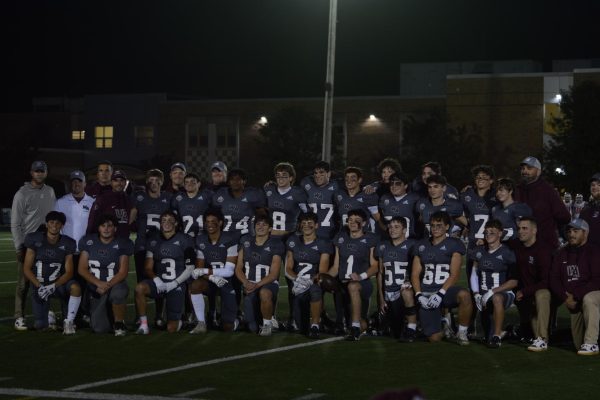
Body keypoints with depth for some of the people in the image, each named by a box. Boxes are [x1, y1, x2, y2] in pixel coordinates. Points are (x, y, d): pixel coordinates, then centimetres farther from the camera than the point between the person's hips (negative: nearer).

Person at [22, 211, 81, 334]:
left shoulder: (67, 243, -1)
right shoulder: (35, 240, -4)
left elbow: (69, 272, -4)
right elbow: (27, 269, -3)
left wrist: (53, 286, -21)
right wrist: (39, 286, -18)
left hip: (58, 283, 1)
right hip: (39, 284, -1)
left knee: (75, 287, -34)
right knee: (39, 325, -14)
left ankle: (69, 321, -17)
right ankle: (48, 314, 24)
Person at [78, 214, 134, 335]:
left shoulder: (122, 243, -2)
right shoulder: (88, 241, 1)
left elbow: (123, 272, -6)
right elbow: (82, 269, -2)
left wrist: (108, 286, -21)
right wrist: (99, 283, -17)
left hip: (115, 284, -1)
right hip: (96, 289, 2)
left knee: (118, 293, -40)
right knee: (100, 329, -11)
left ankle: (119, 323, -11)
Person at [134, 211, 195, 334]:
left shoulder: (185, 240, -1)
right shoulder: (153, 240, 8)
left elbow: (189, 268, -2)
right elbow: (148, 268, 6)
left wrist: (173, 284, -12)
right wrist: (156, 280, -15)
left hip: (177, 285, -2)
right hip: (159, 282, 2)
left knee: (171, 329, -6)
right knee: (139, 288, -33)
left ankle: (177, 320, 32)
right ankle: (143, 325, -21)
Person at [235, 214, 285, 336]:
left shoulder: (275, 245, -2)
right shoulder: (246, 241, 10)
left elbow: (273, 274, -6)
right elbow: (238, 268, 10)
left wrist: (257, 285, -20)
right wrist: (246, 282, -10)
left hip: (268, 283, -3)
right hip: (249, 284, 3)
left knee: (264, 293, -43)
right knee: (252, 328, -12)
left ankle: (267, 323, -15)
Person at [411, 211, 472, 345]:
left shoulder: (454, 244, 1)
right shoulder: (421, 246, 15)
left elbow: (454, 275, -7)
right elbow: (415, 274, 12)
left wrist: (440, 294, -18)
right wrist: (419, 295, -4)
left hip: (445, 290, -3)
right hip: (426, 294, 3)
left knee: (464, 295, -39)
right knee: (434, 338, -6)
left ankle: (462, 333, -17)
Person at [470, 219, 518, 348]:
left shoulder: (507, 253, -5)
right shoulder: (479, 251, 11)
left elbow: (514, 281, -7)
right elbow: (474, 274, 16)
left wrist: (492, 291, -15)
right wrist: (476, 294, 1)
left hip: (503, 293, -5)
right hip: (485, 297, 5)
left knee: (496, 298, -42)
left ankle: (497, 336, -34)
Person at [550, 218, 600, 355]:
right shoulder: (562, 254, 11)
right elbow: (554, 279, 6)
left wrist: (575, 296, -22)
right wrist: (566, 297, -11)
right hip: (573, 302, 6)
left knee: (588, 300, -42)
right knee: (579, 344, 2)